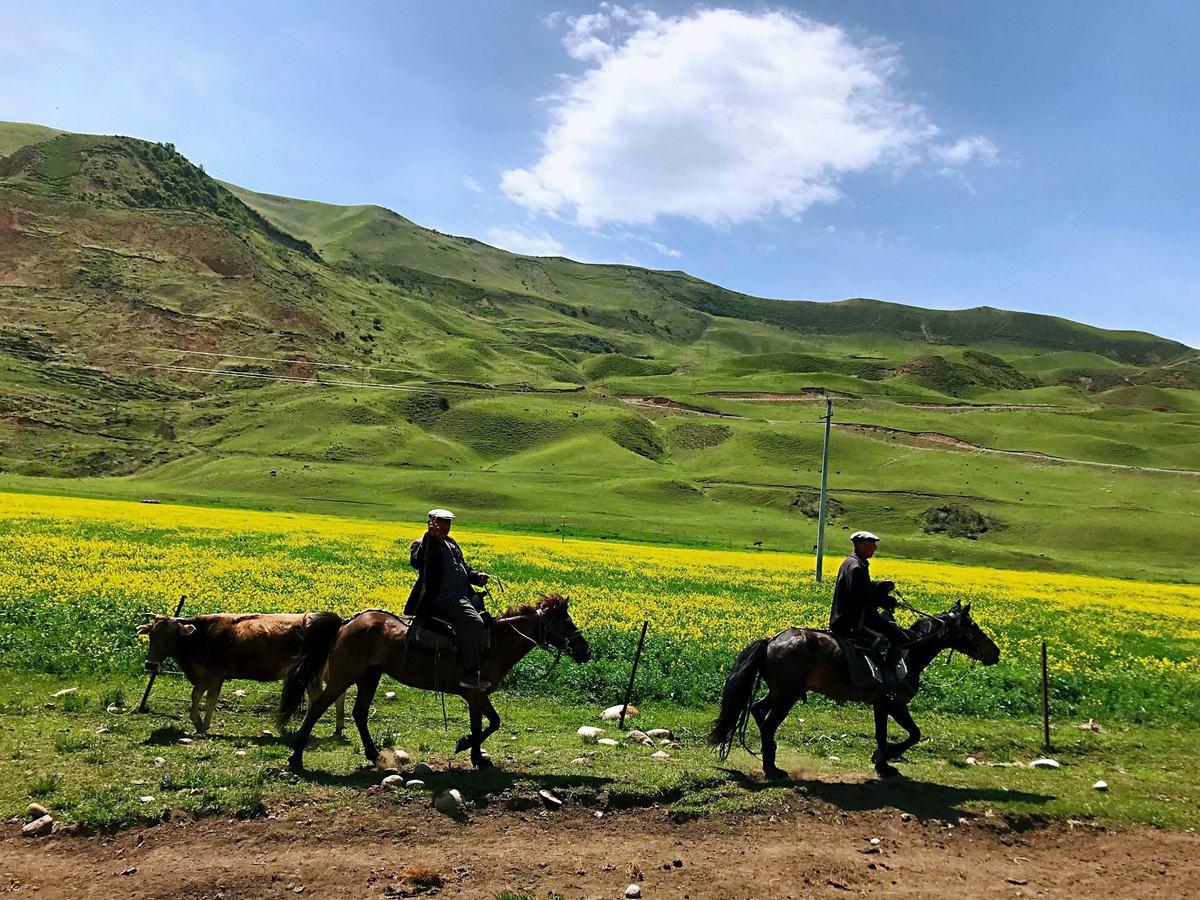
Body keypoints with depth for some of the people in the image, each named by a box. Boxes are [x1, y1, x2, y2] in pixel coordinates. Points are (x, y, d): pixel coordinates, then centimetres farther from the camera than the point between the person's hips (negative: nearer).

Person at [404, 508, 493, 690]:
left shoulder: (450, 543, 23)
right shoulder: (422, 545, -4)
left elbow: (463, 567, 29)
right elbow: (417, 562, -26)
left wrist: (476, 576, 9)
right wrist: (430, 537, -31)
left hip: (463, 596, 10)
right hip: (444, 600, -10)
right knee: (474, 622, -29)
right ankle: (470, 673, -27)